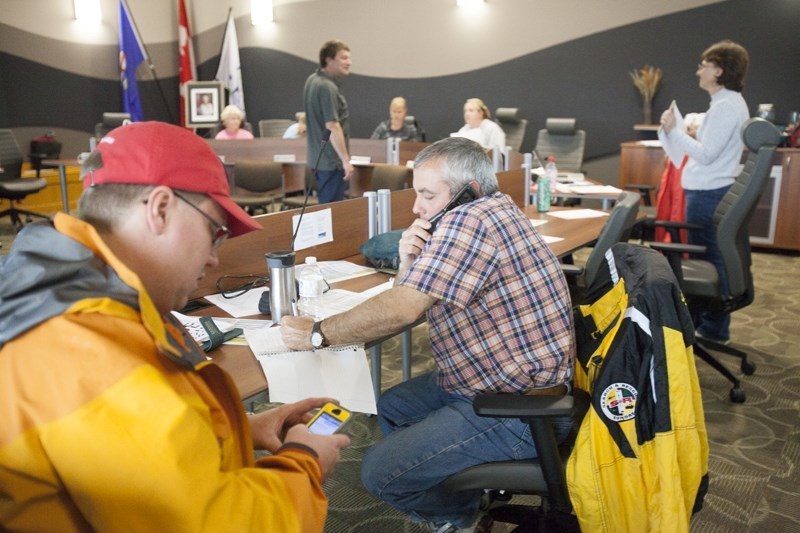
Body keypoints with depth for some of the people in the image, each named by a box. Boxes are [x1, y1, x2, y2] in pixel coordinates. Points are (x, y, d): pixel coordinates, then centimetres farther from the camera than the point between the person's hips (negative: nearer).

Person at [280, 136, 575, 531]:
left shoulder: (470, 221, -21)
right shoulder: (491, 214, 10)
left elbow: (401, 310, -26)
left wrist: (316, 333, -14)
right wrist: (409, 264, -11)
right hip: (501, 380, 11)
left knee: (379, 472, -9)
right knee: (391, 408, 20)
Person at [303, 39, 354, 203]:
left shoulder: (312, 80, 10)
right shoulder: (327, 87, -21)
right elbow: (332, 127, -24)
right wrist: (346, 160, -22)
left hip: (318, 157, 10)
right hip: (332, 160, -10)